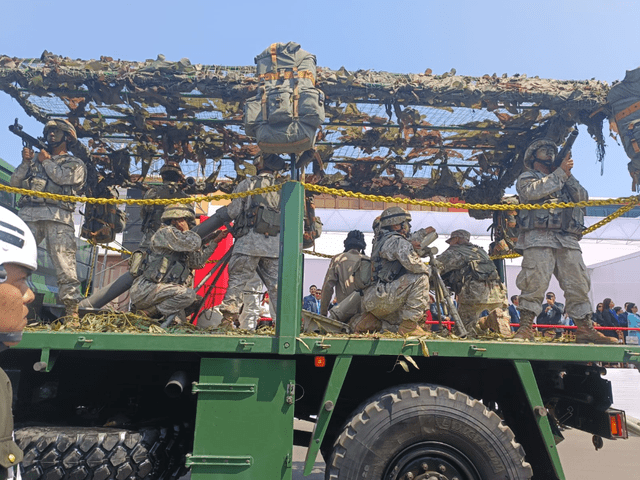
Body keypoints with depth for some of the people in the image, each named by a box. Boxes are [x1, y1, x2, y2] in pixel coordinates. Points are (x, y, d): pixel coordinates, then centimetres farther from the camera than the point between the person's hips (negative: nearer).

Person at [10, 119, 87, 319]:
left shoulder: (76, 164, 18)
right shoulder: (36, 159, 29)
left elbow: (63, 178, -3)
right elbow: (15, 182, 20)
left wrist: (47, 161, 9)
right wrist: (25, 162, 8)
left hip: (58, 217, -4)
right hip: (28, 214, 4)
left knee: (65, 265, -11)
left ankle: (72, 310, -11)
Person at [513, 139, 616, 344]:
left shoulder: (565, 180, 33)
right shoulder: (526, 177, 17)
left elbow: (583, 197, 16)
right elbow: (534, 191, -8)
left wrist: (568, 175, 6)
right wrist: (561, 172, -2)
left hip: (568, 239, 5)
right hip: (539, 237, -5)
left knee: (578, 284, 0)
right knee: (535, 283, -14)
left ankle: (585, 329, 5)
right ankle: (525, 328, -11)